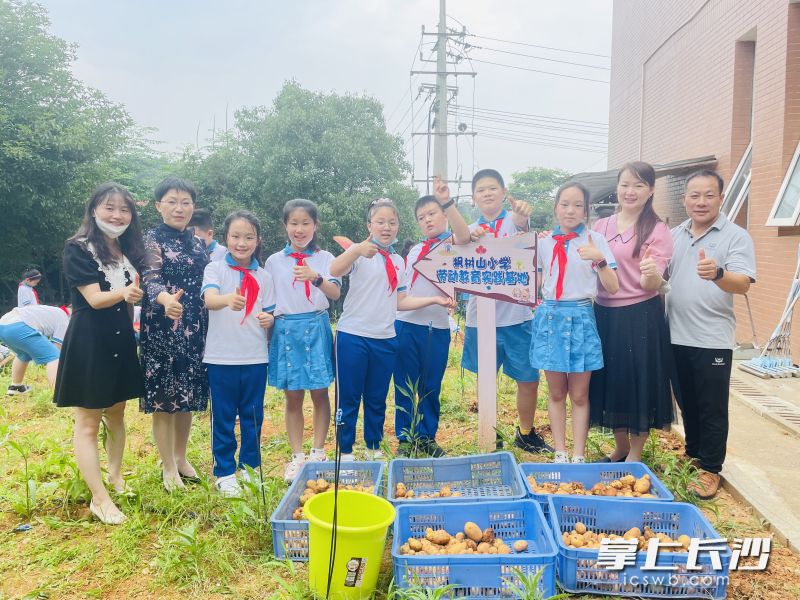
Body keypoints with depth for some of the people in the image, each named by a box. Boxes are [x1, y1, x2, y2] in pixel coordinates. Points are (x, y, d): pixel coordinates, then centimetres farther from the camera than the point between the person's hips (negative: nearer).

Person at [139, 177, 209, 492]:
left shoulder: (198, 243, 12)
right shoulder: (152, 239, -5)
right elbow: (150, 279, -20)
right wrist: (166, 299, -42)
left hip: (194, 328, 5)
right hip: (162, 327, -5)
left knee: (187, 395, 12)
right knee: (163, 397, 0)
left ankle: (181, 458, 27)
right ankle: (168, 467, 13)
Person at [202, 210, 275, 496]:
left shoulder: (263, 277, 6)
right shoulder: (215, 268, -3)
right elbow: (209, 299, -23)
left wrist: (269, 319, -13)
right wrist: (229, 300, -46)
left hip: (255, 357, 3)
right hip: (221, 357, -3)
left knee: (253, 416, 12)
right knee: (223, 418, 7)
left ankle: (249, 467, 29)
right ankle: (224, 472, 22)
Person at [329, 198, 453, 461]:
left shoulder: (398, 261, 13)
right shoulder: (361, 253, -6)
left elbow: (399, 302, 14)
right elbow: (334, 271, -27)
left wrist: (434, 299, 4)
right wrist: (357, 250, -46)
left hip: (385, 340, 5)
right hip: (353, 336, -5)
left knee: (377, 400, 16)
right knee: (349, 399, 5)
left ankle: (374, 449, 30)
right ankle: (345, 452, 18)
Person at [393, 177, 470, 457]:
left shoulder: (452, 243, 1)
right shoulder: (414, 250, 16)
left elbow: (464, 236, -25)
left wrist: (447, 201, -36)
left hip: (438, 326, -3)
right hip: (406, 323, 4)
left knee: (432, 386, 8)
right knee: (405, 384, 7)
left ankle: (427, 437, 24)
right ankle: (406, 438, 19)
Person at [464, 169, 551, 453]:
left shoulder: (514, 219, 0)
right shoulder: (469, 231, 7)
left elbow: (521, 225, -25)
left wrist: (521, 216, -50)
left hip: (517, 315, -1)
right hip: (480, 317, 2)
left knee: (529, 380, 6)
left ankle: (526, 433, 28)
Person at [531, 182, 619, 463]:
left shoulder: (595, 240, -1)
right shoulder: (544, 242, 7)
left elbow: (612, 287, -6)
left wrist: (600, 259, -22)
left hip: (581, 318, -2)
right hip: (550, 317, 3)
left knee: (579, 395, 4)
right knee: (556, 393, 10)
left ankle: (578, 456, 14)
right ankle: (560, 454, 20)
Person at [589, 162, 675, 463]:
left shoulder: (657, 230, -5)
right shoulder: (600, 227, 8)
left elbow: (651, 285, -12)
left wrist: (651, 274, -33)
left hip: (640, 317, -5)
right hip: (604, 314, 5)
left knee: (639, 382, 5)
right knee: (610, 381, 13)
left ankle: (635, 453, 25)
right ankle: (620, 447, 34)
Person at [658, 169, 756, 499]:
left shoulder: (736, 236, -7)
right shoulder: (674, 236, 8)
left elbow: (743, 284, -18)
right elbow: (659, 275, 11)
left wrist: (718, 274, -40)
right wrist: (651, 270, -14)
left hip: (712, 340, -5)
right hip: (676, 336, 5)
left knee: (712, 409, 4)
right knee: (687, 402, 18)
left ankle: (710, 469, 17)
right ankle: (692, 454, 35)